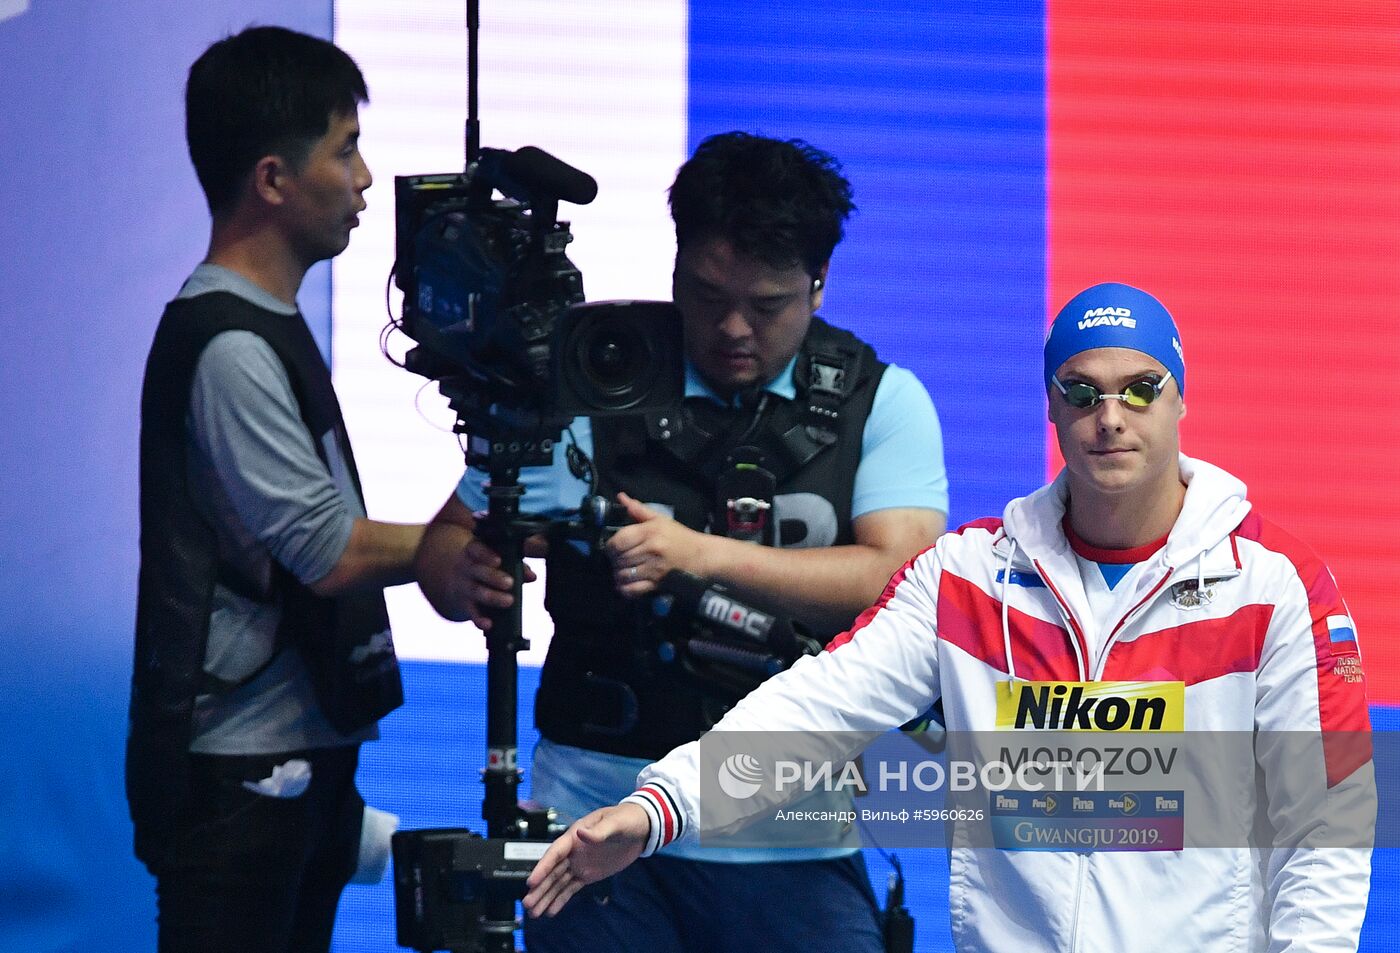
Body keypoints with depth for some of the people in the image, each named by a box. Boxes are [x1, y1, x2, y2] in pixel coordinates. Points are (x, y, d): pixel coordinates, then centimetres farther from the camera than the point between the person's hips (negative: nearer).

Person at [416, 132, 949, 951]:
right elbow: (448, 540, 9)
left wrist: (706, 556, -21)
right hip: (599, 817, 0)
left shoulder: (883, 403, 5)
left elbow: (900, 582, -9)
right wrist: (466, 580, -16)